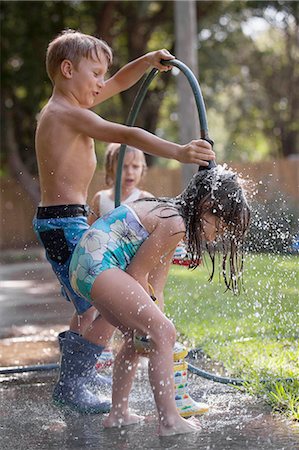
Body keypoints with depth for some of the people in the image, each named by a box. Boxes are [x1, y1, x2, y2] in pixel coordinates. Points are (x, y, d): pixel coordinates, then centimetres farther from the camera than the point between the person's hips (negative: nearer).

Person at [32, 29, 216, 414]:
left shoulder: (64, 107, 14)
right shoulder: (68, 114, -16)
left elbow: (118, 84, 25)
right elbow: (126, 135, -29)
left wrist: (148, 61, 13)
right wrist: (177, 152, -37)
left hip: (58, 222, 11)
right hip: (65, 223, -11)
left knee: (89, 304, 25)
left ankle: (76, 373, 39)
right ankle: (70, 385, -10)